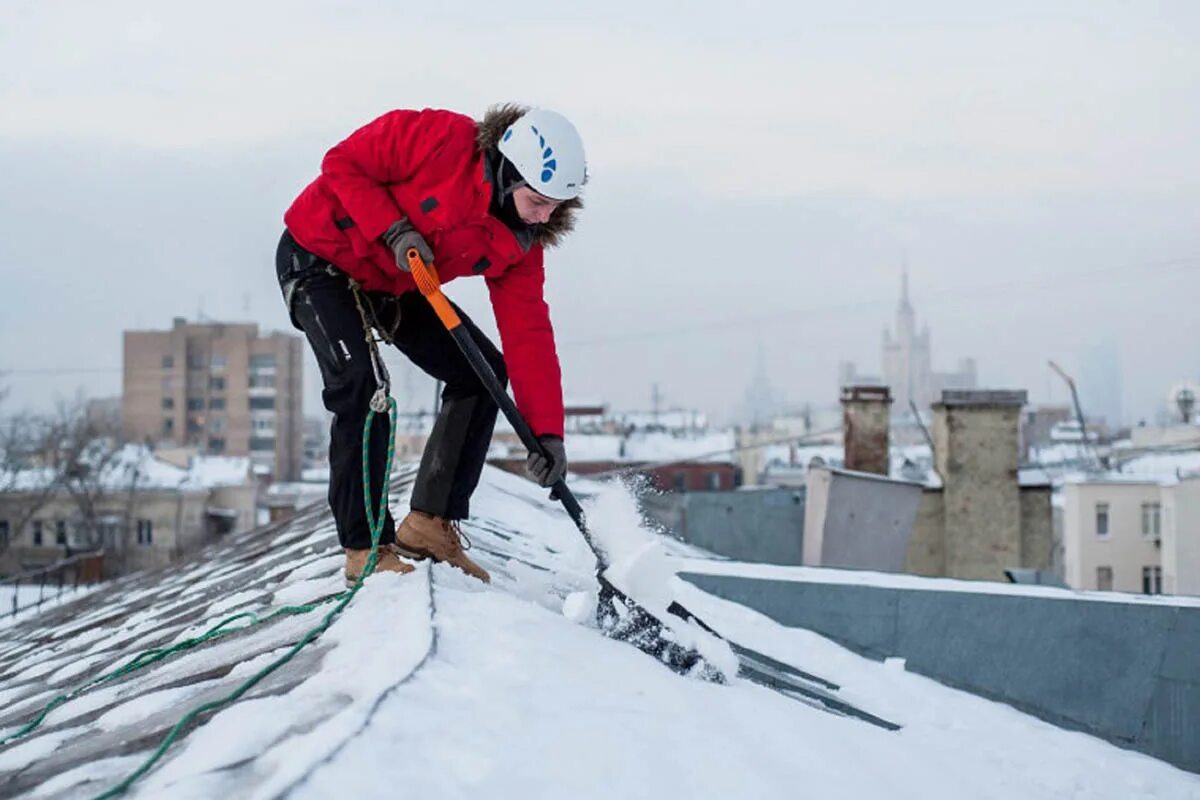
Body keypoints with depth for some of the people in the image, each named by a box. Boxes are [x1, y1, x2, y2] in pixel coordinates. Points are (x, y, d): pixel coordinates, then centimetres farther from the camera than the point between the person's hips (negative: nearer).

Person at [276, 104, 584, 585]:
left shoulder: (518, 242, -12)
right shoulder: (442, 139, -29)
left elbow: (528, 333, -12)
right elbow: (344, 163, -22)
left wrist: (547, 432, -19)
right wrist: (393, 230, -32)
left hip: (392, 286, 7)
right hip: (320, 256, -7)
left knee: (483, 371, -1)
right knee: (359, 382, -25)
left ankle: (430, 522, 4)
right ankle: (365, 549, -17)